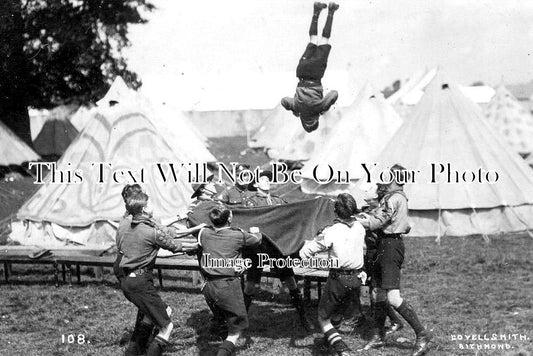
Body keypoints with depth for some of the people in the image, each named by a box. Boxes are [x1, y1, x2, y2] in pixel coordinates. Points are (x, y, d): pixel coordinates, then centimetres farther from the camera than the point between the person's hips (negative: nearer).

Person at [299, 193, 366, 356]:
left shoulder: (331, 232, -18)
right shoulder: (359, 228, -1)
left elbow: (304, 253, -14)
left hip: (338, 280, -6)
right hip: (356, 279, 6)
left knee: (323, 318, 7)